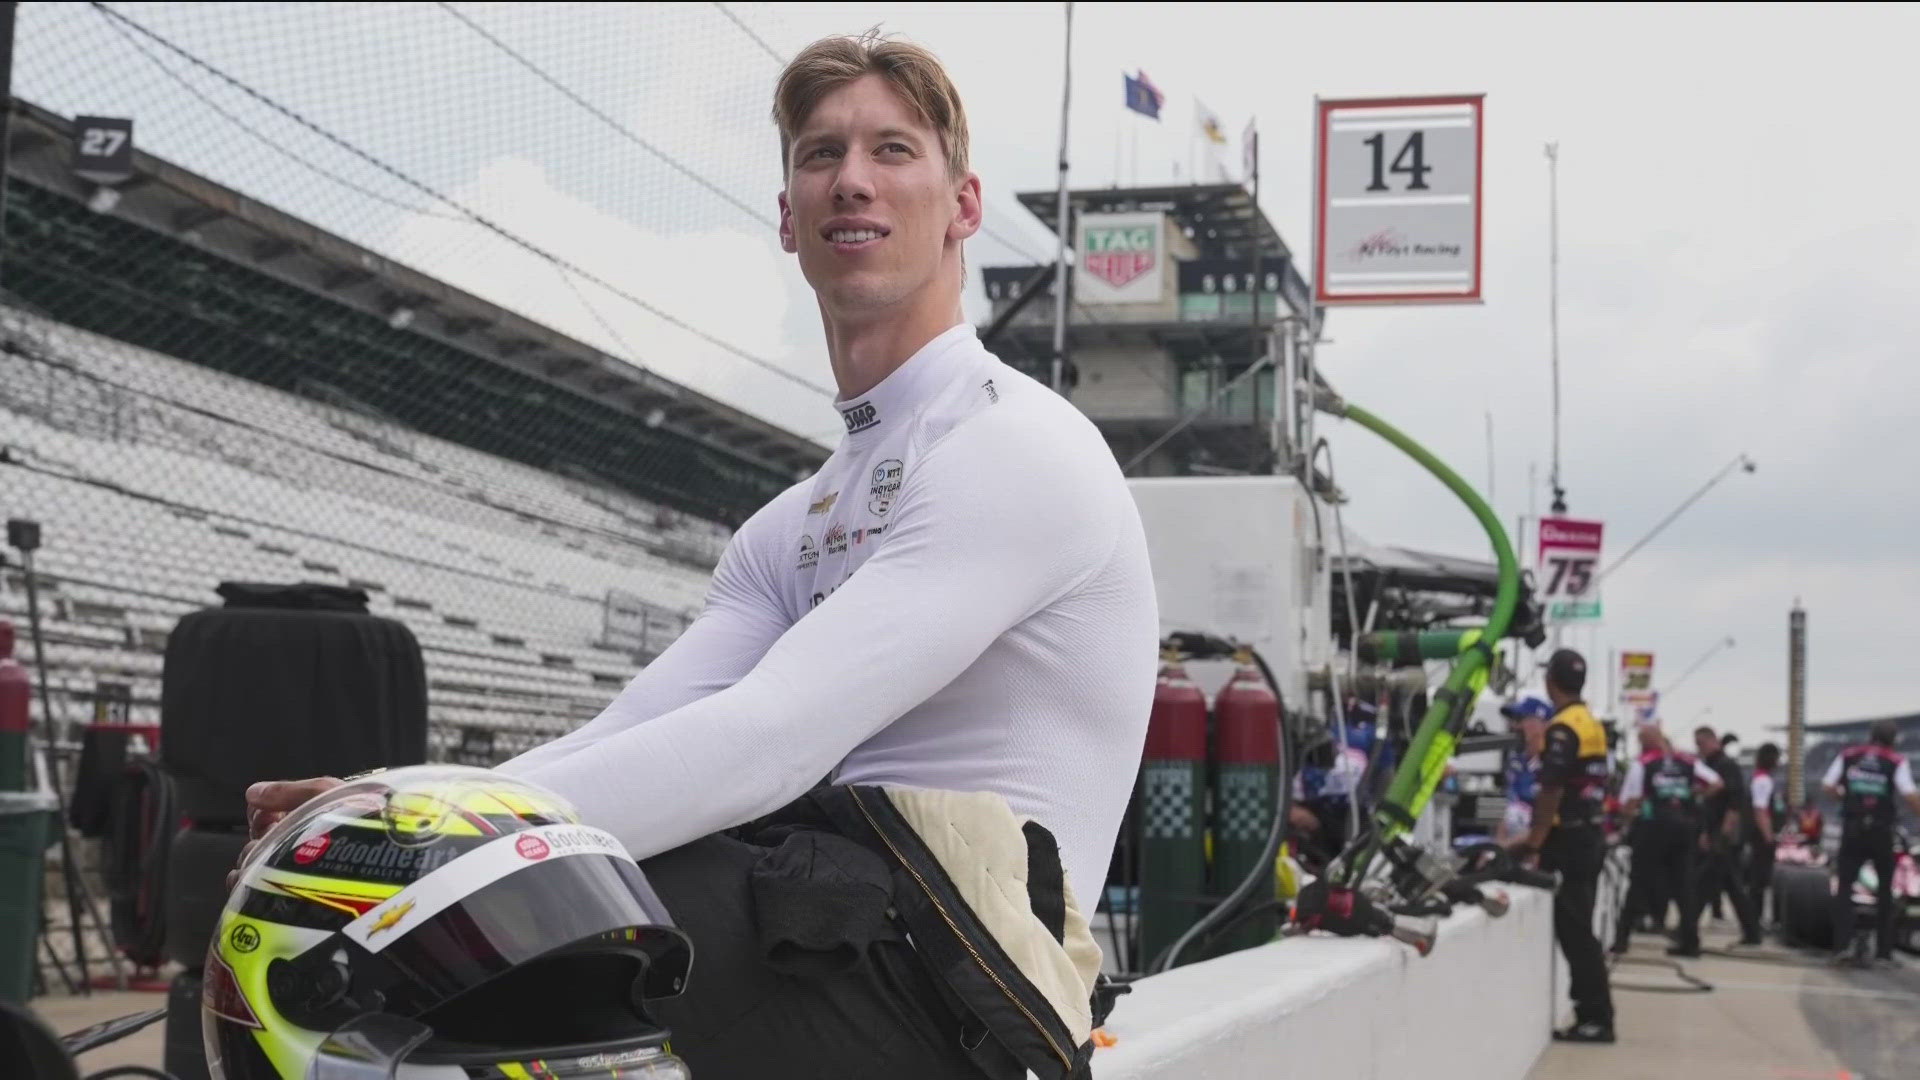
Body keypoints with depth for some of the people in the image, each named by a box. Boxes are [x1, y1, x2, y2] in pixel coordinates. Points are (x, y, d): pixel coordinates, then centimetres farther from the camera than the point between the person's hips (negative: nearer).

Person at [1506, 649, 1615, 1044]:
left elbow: (1551, 790, -19)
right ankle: (1594, 1014, 15)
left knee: (1573, 931, -5)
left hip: (1568, 841, -9)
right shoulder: (1593, 725, 14)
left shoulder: (1563, 728, -15)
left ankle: (1595, 1018, -4)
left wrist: (1535, 837, -13)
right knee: (1580, 929, 12)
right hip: (1590, 836, 9)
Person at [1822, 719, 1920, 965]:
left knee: (1844, 887, 7)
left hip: (1852, 831, 2)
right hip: (1881, 832, -1)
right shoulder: (1897, 761, -6)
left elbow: (1827, 786, 2)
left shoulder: (1848, 756, 3)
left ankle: (1841, 944, -6)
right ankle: (1883, 950, 11)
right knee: (1885, 890, 12)